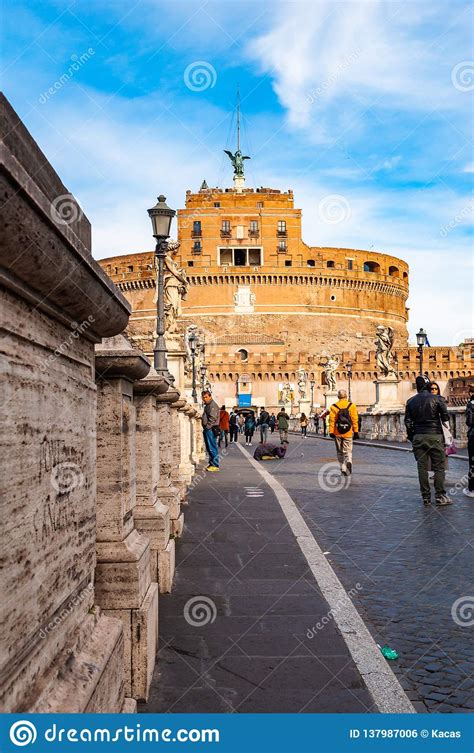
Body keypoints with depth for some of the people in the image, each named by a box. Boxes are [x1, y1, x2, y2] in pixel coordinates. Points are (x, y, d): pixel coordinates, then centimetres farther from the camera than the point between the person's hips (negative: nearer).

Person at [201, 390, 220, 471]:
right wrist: (204, 428, 16)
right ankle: (211, 464, 17)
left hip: (211, 429, -10)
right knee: (209, 448, 12)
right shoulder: (206, 406, 21)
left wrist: (207, 427, -18)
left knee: (212, 448, -9)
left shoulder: (213, 405, -9)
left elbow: (212, 418, -18)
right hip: (207, 429, 10)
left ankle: (215, 465, -7)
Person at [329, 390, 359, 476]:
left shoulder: (333, 407, -2)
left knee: (340, 452, 13)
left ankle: (343, 469, 11)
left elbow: (332, 420, -5)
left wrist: (331, 432, -4)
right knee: (348, 451, 6)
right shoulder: (351, 406, 0)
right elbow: (355, 420, -2)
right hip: (348, 433, 0)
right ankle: (348, 461, -24)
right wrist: (356, 431, 2)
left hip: (337, 433, 0)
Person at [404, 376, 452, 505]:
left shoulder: (410, 401, 7)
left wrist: (411, 438, 16)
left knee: (422, 467, 6)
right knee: (439, 466, 2)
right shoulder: (437, 399, -1)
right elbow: (445, 418, -4)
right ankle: (440, 496, -1)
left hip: (418, 437, 3)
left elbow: (408, 422, 8)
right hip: (435, 436, -3)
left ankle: (425, 497, 8)